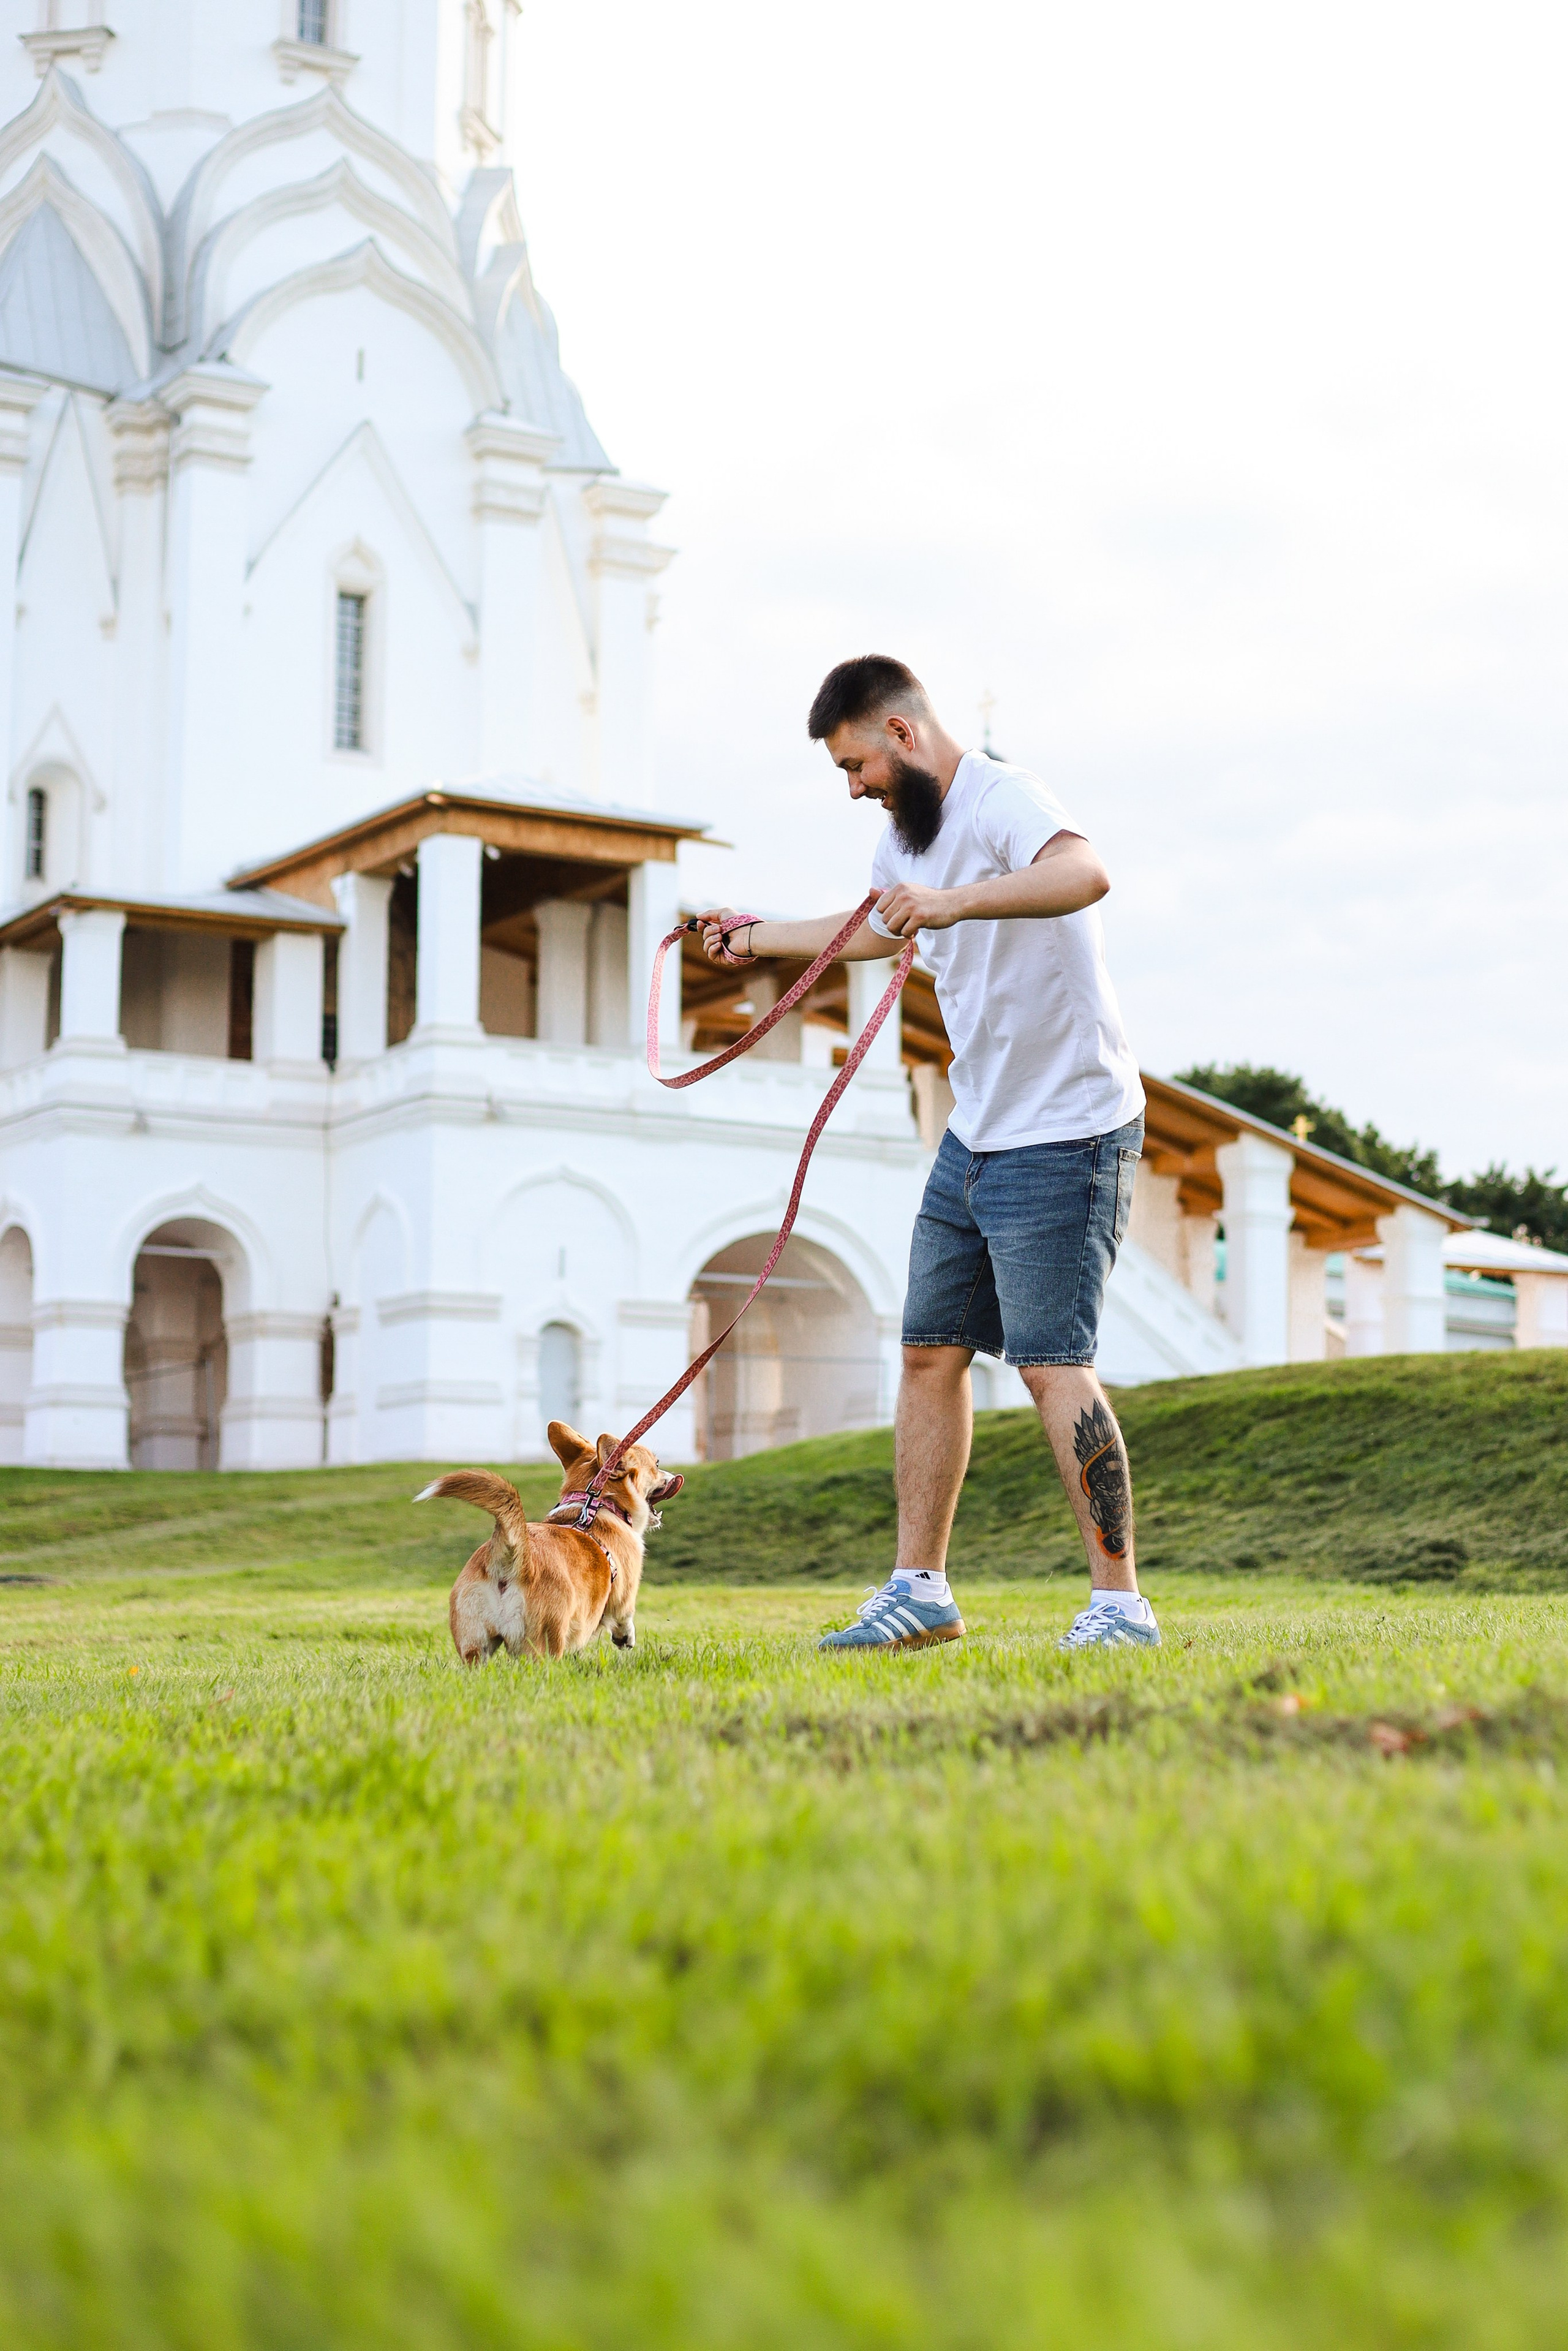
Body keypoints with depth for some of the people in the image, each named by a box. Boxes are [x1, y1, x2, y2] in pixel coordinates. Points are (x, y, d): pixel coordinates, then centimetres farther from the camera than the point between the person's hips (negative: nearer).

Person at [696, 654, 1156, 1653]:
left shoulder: (1003, 799, -17)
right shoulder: (906, 833, 13)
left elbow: (1085, 873, -40)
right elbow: (880, 928, 36)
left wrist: (958, 901, -51)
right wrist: (759, 937, 45)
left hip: (1066, 1134, -10)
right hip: (978, 1132, 10)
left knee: (1053, 1364, -12)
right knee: (930, 1351, 10)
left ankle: (1121, 1606, -6)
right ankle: (920, 1591, 18)